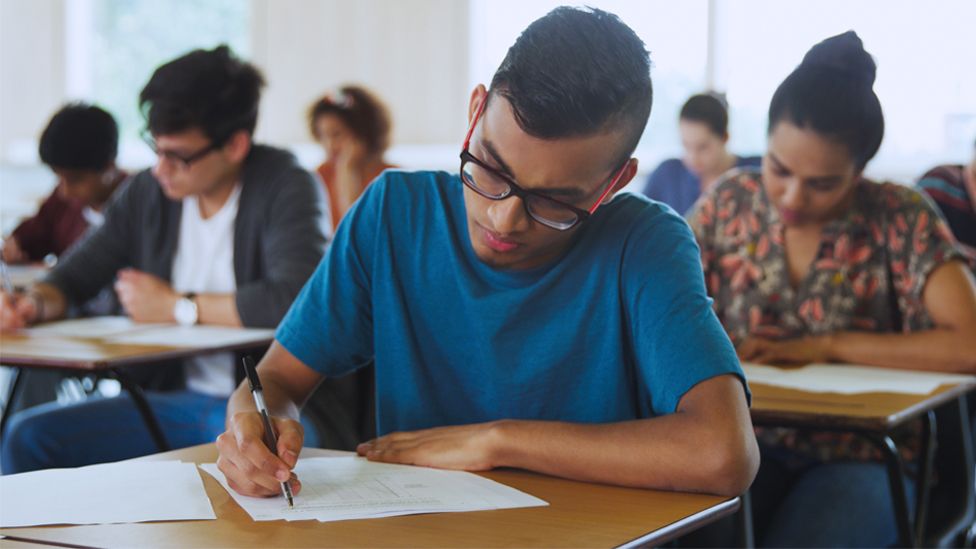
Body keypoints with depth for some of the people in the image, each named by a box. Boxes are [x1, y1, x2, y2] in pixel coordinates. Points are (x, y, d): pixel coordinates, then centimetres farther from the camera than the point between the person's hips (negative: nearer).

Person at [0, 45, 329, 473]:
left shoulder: (285, 188, -10)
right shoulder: (148, 191, 8)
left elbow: (295, 300, -26)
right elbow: (79, 273, 18)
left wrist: (176, 306, -13)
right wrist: (37, 302, -8)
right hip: (179, 398, 6)